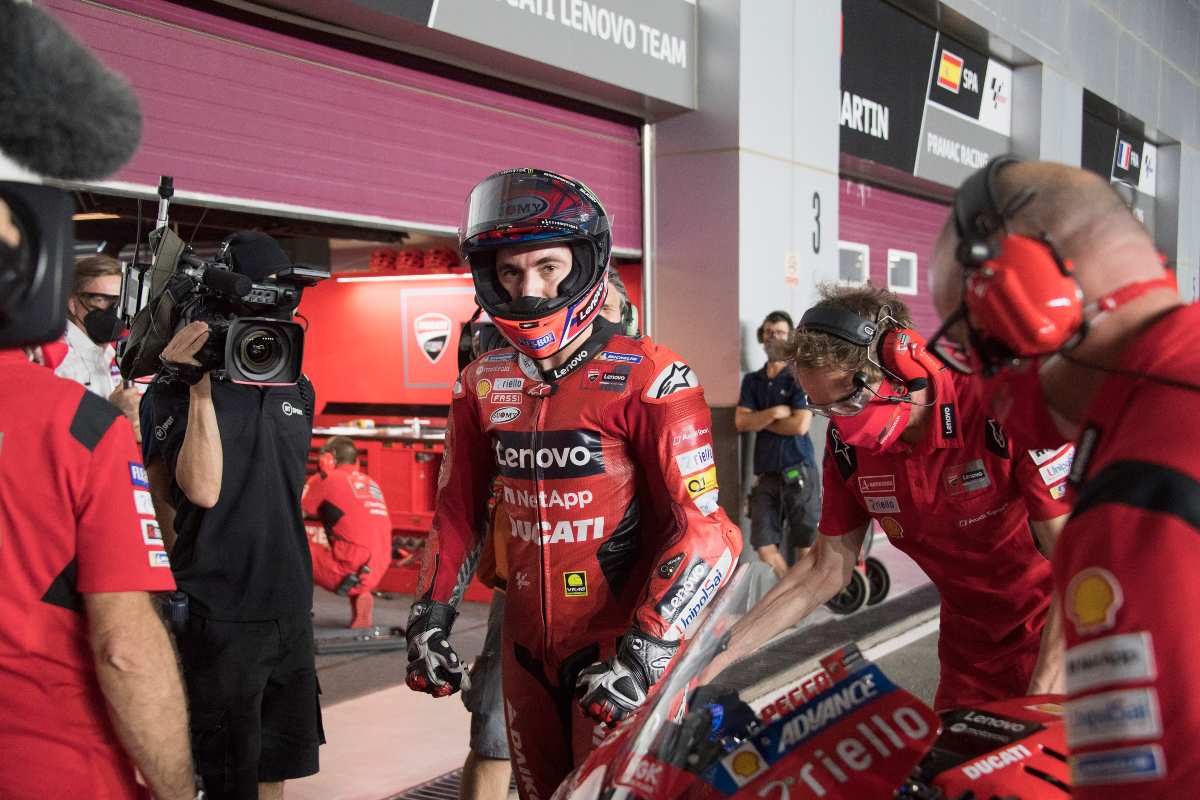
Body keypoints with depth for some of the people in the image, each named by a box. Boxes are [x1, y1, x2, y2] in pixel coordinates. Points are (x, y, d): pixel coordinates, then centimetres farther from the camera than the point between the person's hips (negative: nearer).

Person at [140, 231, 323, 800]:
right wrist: (199, 389, -23)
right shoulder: (174, 389, -7)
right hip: (218, 612, -6)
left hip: (289, 606, 6)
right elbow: (202, 489, -19)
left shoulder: (296, 389, 11)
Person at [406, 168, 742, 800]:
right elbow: (457, 510, 14)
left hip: (620, 646, -5)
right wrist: (429, 616, 7)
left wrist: (644, 652, -23)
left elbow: (701, 527, -18)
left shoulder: (647, 378, -15)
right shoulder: (483, 383, 3)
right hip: (527, 647, 5)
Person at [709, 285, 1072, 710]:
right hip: (969, 644, 4)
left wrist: (1042, 697, -30)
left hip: (1054, 636, -4)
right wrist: (724, 651, -4)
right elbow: (828, 568, 3)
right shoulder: (847, 440, -7)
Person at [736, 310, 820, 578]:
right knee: (765, 548, 1)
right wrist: (774, 413, -12)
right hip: (766, 473, 4)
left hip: (798, 472, -4)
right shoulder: (752, 380, 13)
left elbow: (800, 425, -12)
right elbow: (741, 422, 2)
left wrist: (759, 420, -2)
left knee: (805, 548, 2)